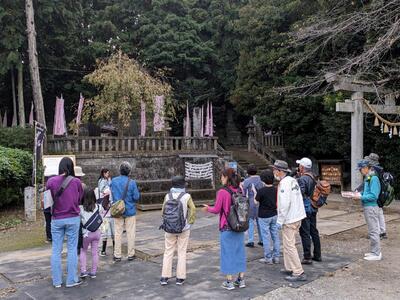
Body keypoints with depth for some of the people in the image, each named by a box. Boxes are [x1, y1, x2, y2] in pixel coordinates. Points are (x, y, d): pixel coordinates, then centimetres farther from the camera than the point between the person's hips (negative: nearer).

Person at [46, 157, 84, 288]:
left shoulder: (51, 181, -5)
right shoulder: (76, 181, -7)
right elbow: (80, 198, 3)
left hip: (57, 219, 1)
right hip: (73, 218, -1)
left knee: (56, 250, 9)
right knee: (72, 249, 7)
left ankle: (57, 281, 16)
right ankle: (71, 280, 11)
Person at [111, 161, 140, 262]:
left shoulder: (113, 181, -5)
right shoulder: (132, 182, -14)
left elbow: (112, 194, 7)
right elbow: (136, 197, -12)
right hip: (130, 211, -2)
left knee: (118, 233, 10)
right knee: (131, 233, 8)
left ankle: (117, 255, 15)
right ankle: (130, 254, 15)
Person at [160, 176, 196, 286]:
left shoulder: (168, 196, -5)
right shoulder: (186, 196, -12)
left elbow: (163, 211, 0)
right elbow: (192, 210, -11)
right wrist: (189, 223, 2)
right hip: (184, 228, -2)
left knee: (168, 252, 12)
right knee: (182, 252, 9)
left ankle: (165, 277, 12)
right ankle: (180, 278, 13)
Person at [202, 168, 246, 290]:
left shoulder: (222, 192, -15)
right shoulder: (240, 191, 2)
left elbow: (216, 210, -10)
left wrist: (208, 208, 8)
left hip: (227, 228, -5)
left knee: (227, 253, 6)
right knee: (240, 251, 14)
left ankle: (229, 282, 12)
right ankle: (241, 280, 21)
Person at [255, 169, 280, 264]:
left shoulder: (261, 191, -17)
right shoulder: (276, 190, 0)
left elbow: (256, 202, -8)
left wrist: (254, 192, 3)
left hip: (264, 217, -5)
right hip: (274, 215, 6)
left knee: (266, 237, 2)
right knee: (275, 236, 11)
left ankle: (268, 258, 8)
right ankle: (276, 257, 17)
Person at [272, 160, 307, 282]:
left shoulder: (284, 183, -18)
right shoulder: (293, 180, 11)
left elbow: (285, 204, -24)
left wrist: (280, 220, -17)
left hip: (289, 219, -10)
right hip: (297, 216, 10)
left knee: (289, 246, -4)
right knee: (287, 243, 19)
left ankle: (299, 273, 0)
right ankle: (289, 268, 28)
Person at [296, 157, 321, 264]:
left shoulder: (302, 179, -18)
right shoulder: (313, 177, 9)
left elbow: (300, 194, -23)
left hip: (305, 208, -9)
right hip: (313, 208, 9)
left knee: (305, 233, -3)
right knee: (314, 232, 15)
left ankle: (307, 257, 1)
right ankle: (317, 255, 24)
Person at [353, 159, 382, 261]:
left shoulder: (374, 178, -17)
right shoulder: (367, 178, 10)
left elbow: (374, 196, -21)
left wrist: (361, 197, -16)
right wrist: (359, 193, 4)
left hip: (371, 208, -9)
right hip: (368, 207, 9)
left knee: (373, 231, -1)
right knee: (372, 231, 17)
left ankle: (376, 254, 8)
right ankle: (374, 251, 27)